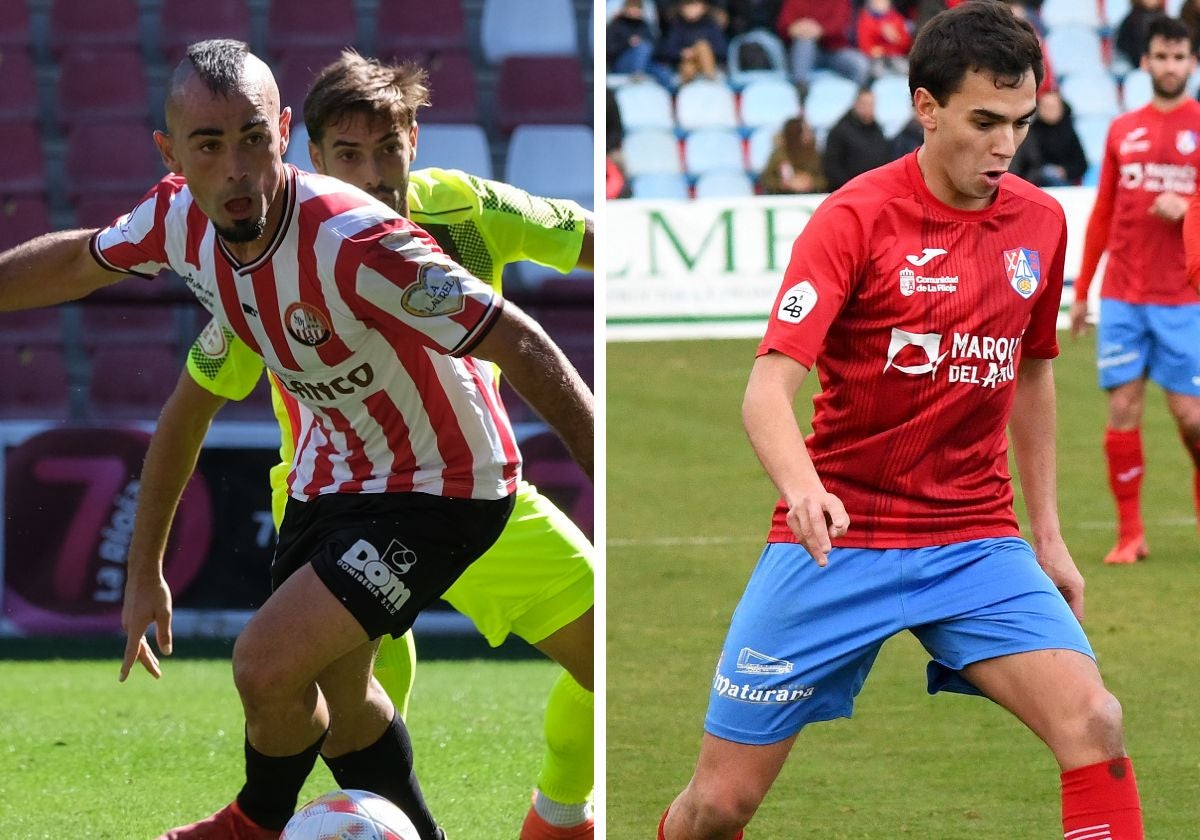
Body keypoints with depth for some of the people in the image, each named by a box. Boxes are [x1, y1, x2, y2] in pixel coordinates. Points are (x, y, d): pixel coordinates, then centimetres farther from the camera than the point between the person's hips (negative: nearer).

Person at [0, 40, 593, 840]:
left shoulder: (352, 243, -35)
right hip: (335, 469, 7)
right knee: (338, 693, 19)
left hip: (437, 486, -7)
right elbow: (80, 261, 10)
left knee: (268, 667, -15)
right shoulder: (180, 219, -14)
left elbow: (522, 346, -32)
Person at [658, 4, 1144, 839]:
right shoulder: (855, 218, -12)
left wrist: (1048, 535, 18)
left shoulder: (1041, 223, 3)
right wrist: (805, 487, -41)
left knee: (1092, 723, -22)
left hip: (975, 540, 3)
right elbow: (767, 393, -20)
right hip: (836, 541, -3)